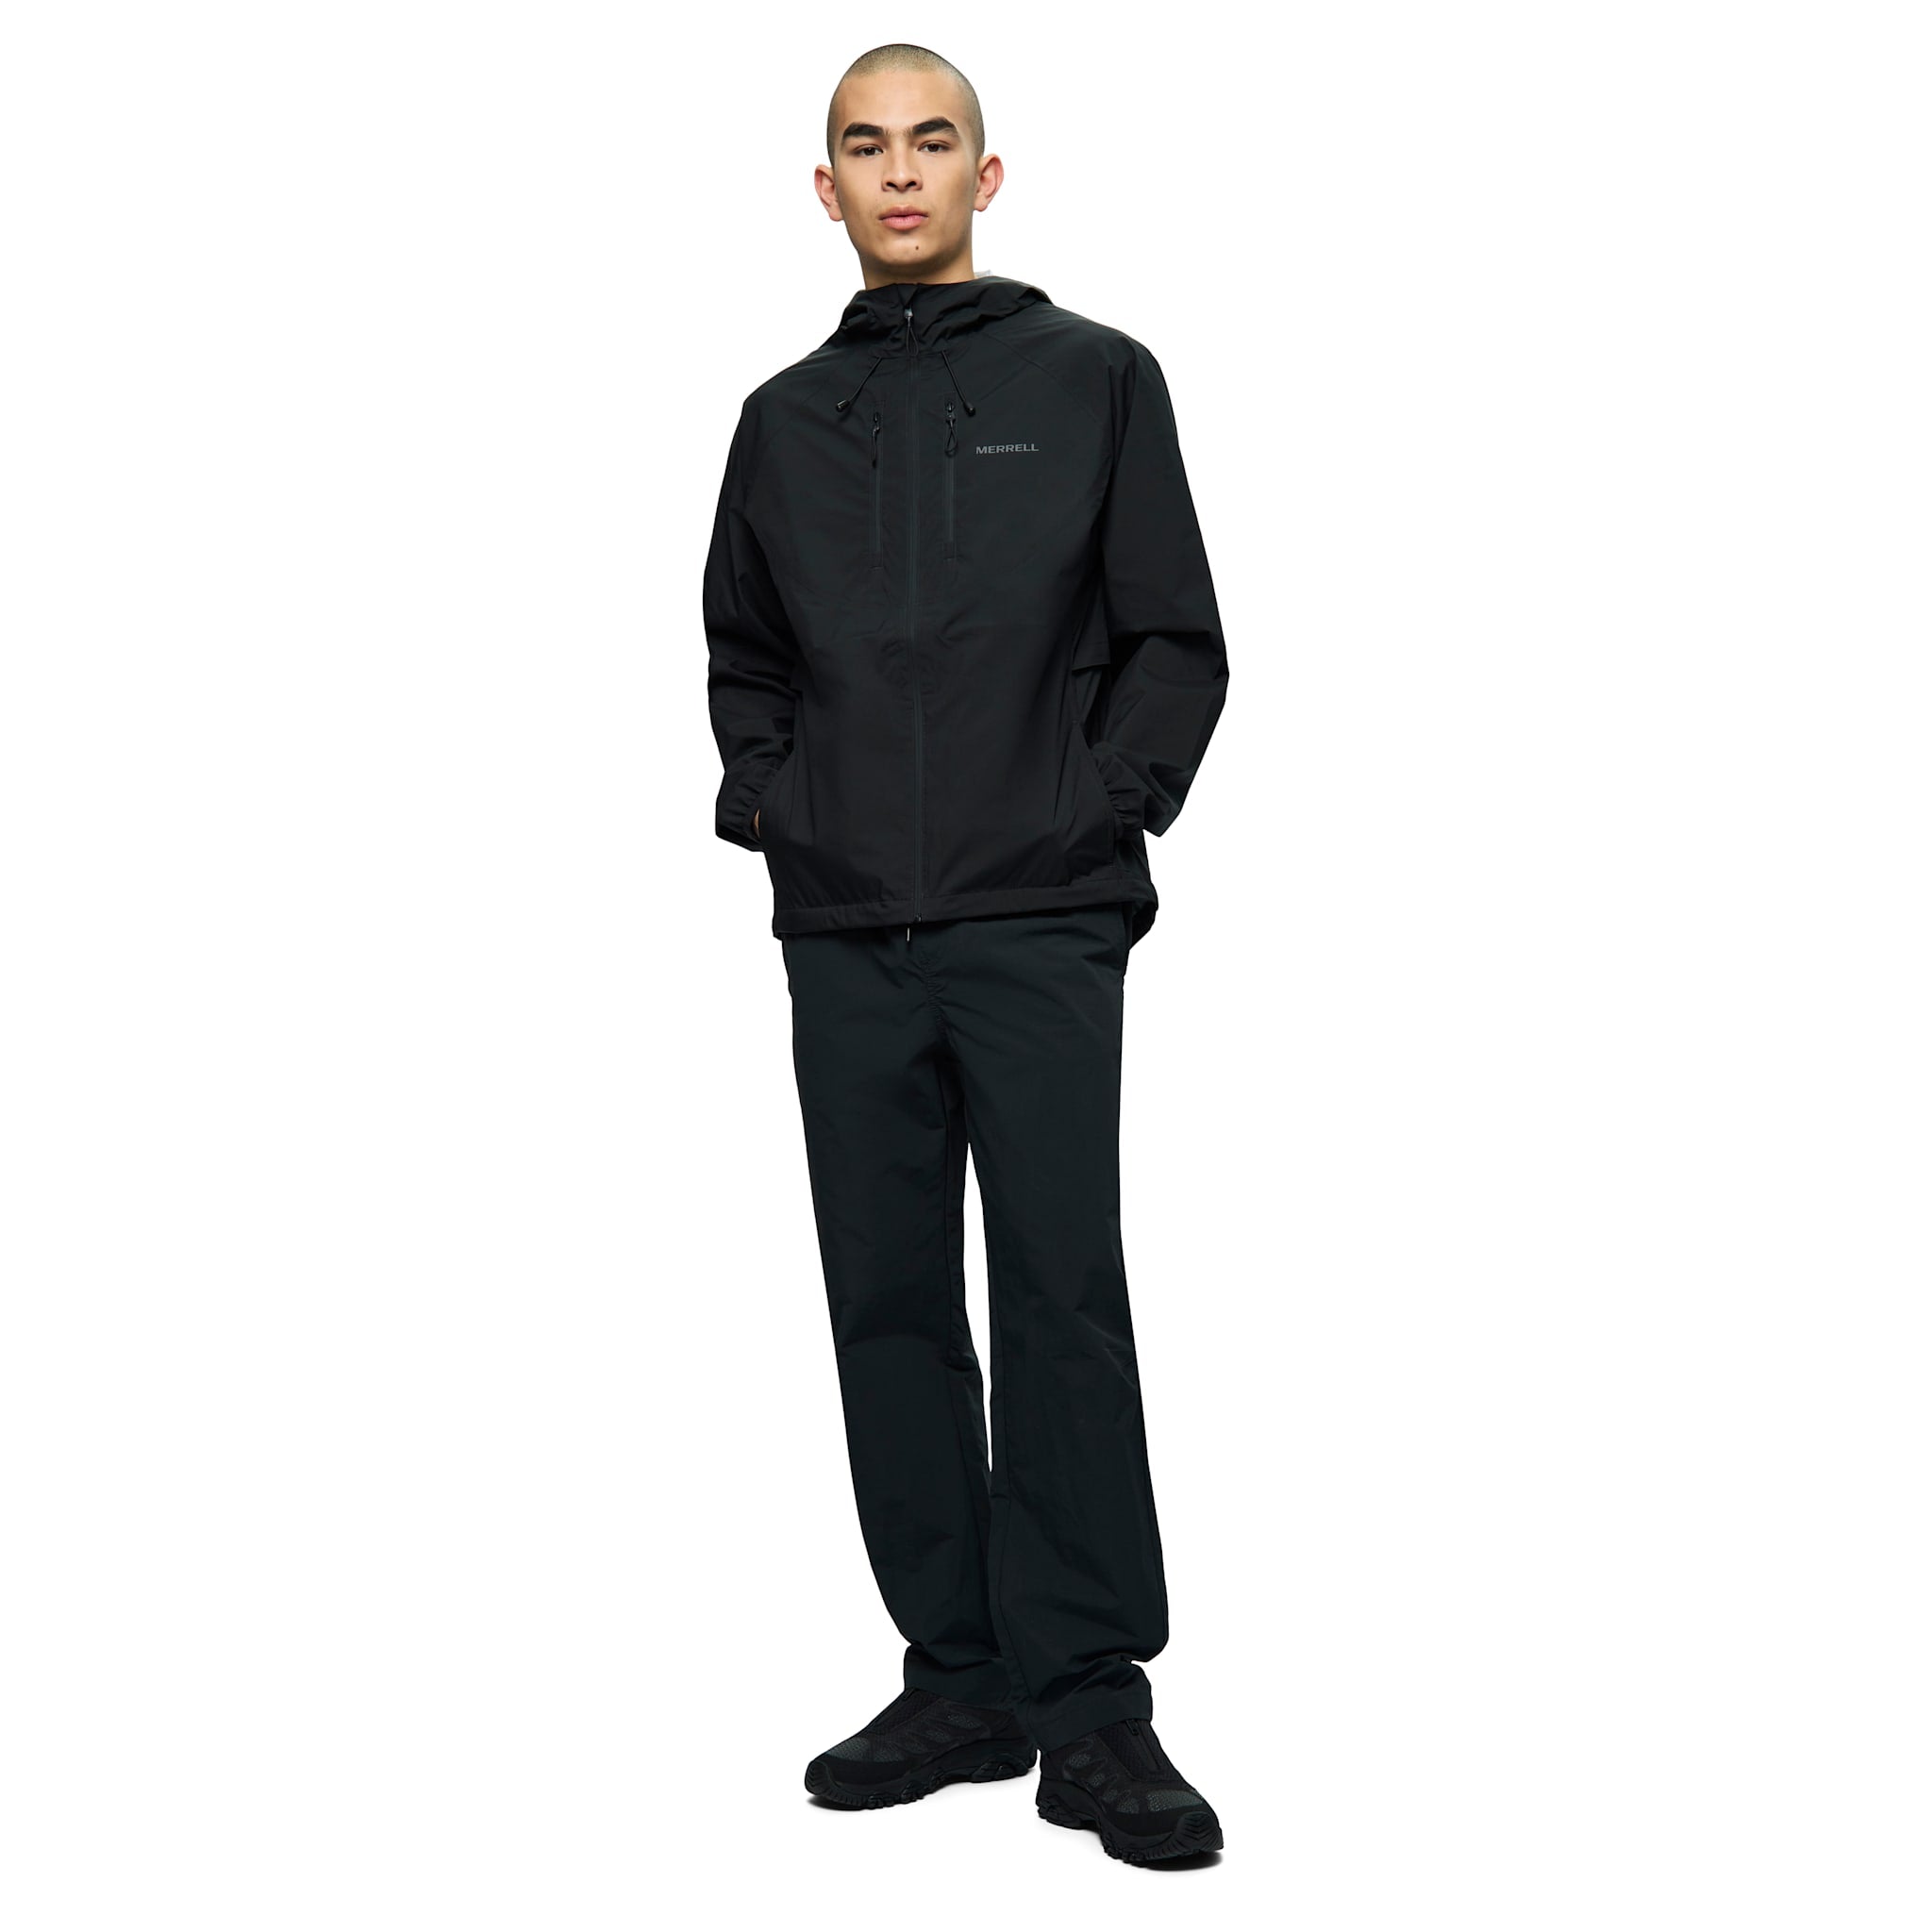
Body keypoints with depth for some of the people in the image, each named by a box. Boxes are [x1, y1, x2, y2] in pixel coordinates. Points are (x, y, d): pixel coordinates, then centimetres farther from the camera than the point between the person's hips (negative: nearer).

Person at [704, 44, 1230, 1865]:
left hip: (1039, 928, -4)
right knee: (890, 1305, 5)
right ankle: (957, 1677, 15)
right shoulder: (785, 418, 15)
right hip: (843, 937, 4)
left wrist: (1104, 808, -7)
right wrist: (765, 803, 7)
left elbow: (1178, 640, 4)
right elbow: (740, 651, 23)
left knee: (1062, 1297, -7)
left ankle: (1091, 1701, 0)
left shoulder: (1095, 379, 6)